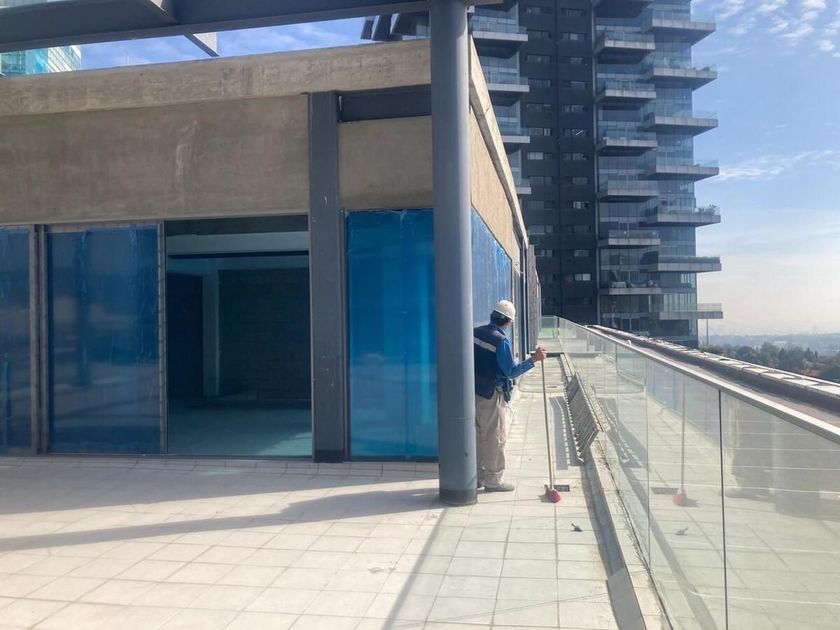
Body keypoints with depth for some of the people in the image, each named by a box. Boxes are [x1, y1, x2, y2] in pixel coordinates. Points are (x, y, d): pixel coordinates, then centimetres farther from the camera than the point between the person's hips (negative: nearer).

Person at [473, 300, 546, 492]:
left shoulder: (476, 332, 4)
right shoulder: (501, 341, -18)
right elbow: (511, 371, -17)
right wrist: (534, 359, -15)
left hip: (473, 391, 8)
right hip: (490, 394, -8)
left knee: (478, 434, 16)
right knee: (496, 437, 3)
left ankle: (478, 476, 26)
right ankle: (493, 480, 10)